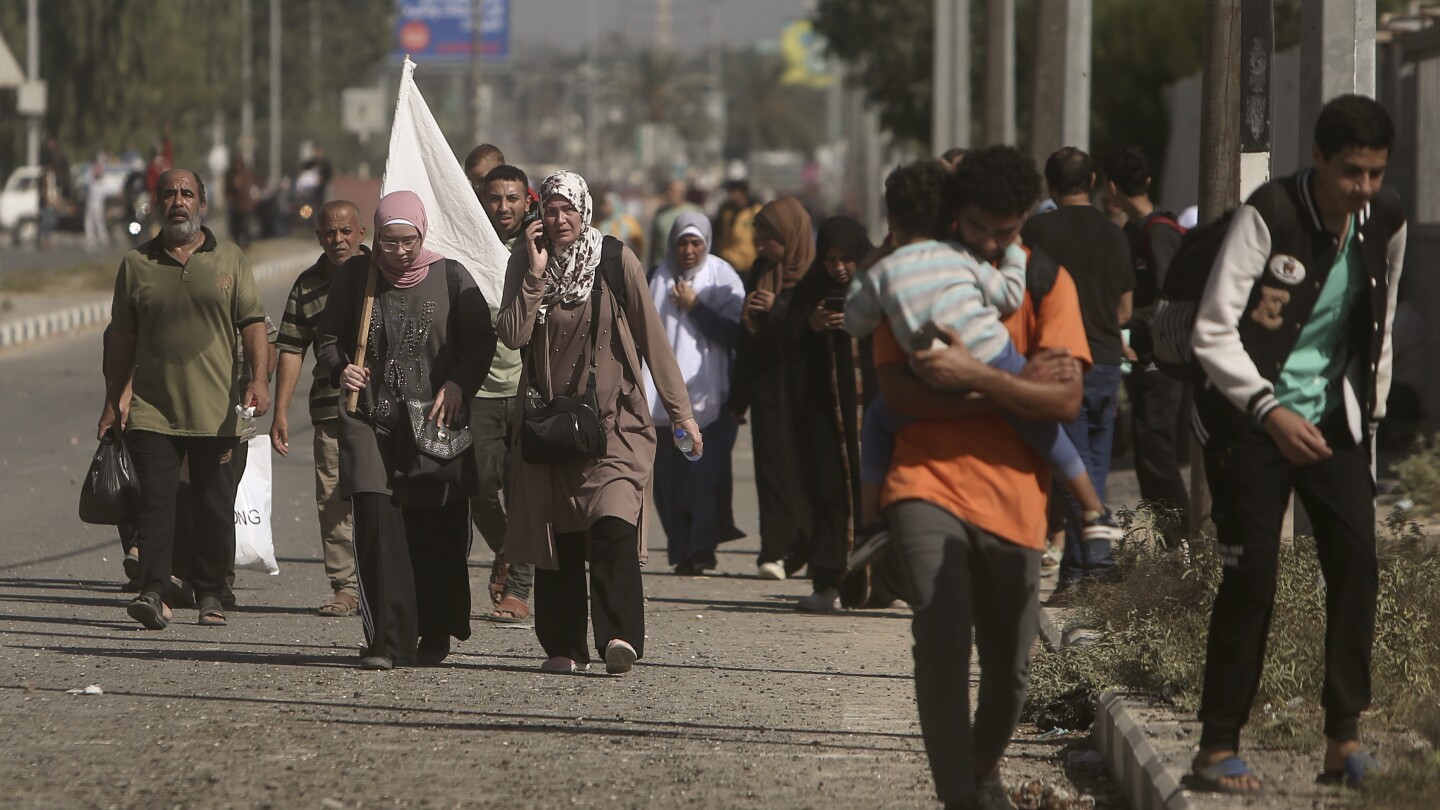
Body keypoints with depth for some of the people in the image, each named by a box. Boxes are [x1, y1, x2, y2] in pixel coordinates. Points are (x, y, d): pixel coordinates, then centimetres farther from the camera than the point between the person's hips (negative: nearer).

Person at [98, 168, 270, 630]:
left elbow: (252, 324, 3)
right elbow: (122, 338, 13)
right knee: (156, 500, -10)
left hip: (217, 413, 0)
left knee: (215, 506, 2)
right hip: (152, 409, 0)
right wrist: (114, 399, 11)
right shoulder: (136, 264, 9)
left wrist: (259, 379, -11)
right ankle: (153, 592, -15)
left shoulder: (230, 261, 9)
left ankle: (210, 595, 11)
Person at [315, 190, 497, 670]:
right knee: (376, 523, -14)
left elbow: (481, 341, 6)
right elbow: (328, 337, 14)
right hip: (370, 420, 0)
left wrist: (457, 386, -11)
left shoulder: (450, 278, 3)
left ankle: (434, 639, 18)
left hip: (436, 421, 0)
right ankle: (388, 643, -15)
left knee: (436, 533, 3)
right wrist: (339, 370, -7)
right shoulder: (355, 276, 6)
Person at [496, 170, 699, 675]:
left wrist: (680, 409, 5)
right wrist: (537, 273, -13)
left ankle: (620, 637, -28)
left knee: (614, 525, -19)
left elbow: (652, 338, 4)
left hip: (614, 420, -2)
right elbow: (512, 335, -7)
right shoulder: (525, 263, 5)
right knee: (556, 535, 2)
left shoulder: (616, 261, -1)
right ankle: (564, 647, 10)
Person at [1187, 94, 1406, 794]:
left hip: (1333, 419, 5)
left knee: (1357, 560, -9)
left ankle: (1343, 736, -4)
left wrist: (1370, 413, 13)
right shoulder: (1268, 215, -17)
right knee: (1250, 577, -8)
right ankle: (1218, 746, 1)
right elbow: (1213, 330, -19)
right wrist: (1270, 410, -27)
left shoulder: (1385, 222, 0)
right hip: (1249, 418, -5)